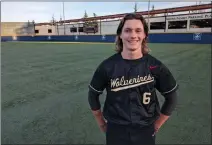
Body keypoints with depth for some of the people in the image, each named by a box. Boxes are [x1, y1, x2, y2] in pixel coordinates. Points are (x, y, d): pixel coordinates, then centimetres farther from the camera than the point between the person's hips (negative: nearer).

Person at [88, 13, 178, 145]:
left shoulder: (155, 66, -13)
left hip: (145, 132, 1)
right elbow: (93, 95, -1)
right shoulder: (108, 65, -14)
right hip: (115, 131, 0)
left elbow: (171, 97, 0)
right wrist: (101, 123, 4)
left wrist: (156, 125, 3)